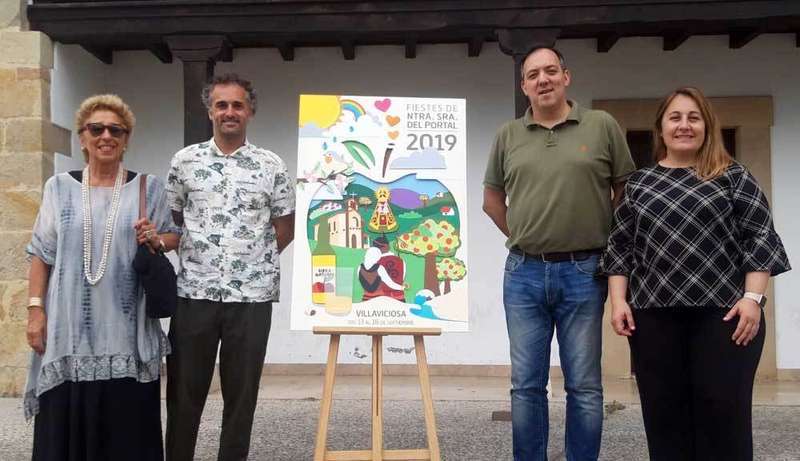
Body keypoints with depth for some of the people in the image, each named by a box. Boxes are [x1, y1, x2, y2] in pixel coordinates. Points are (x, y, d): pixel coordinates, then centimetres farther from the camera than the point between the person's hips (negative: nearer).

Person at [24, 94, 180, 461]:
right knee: (67, 420, 3)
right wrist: (35, 308, 0)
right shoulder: (59, 187, 7)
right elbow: (41, 253, 7)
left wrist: (156, 240, -11)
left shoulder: (148, 187, 6)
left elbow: (174, 236, 11)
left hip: (127, 330, 0)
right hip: (70, 328, 1)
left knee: (127, 424, 2)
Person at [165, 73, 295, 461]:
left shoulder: (272, 166, 2)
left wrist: (252, 258, 5)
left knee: (241, 393, 9)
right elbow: (169, 221, 14)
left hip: (252, 296, 0)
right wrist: (196, 255, 7)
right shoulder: (185, 161, 5)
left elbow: (284, 229, 9)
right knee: (184, 391, 9)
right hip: (193, 293, 1)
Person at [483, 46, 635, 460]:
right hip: (523, 274, 2)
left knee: (584, 387, 6)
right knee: (526, 385, 9)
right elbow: (492, 199, 17)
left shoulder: (602, 126, 1)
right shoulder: (508, 135, 7)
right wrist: (522, 238, 12)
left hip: (583, 273, -2)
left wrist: (610, 246, 8)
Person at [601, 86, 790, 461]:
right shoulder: (638, 184, 12)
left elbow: (760, 239, 0)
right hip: (654, 317, 2)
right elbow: (620, 248, 10)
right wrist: (619, 301, 1)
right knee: (664, 417, 7)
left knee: (724, 414, 0)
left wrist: (752, 297, -10)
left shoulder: (733, 177, 5)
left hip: (723, 314, -2)